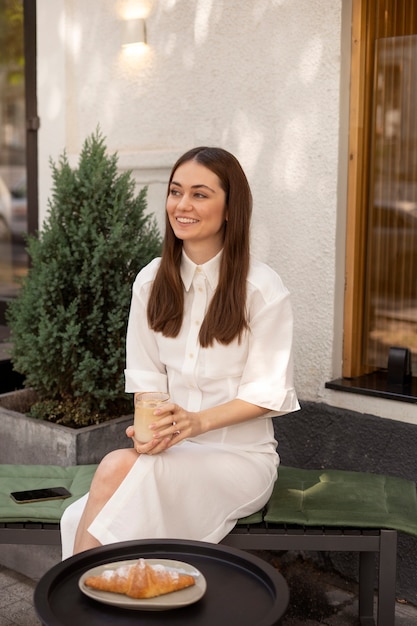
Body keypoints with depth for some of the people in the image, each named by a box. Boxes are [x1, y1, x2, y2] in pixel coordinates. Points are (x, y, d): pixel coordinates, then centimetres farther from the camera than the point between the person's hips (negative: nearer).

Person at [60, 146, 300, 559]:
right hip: (169, 449, 3)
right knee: (79, 521, -27)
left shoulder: (262, 288, -7)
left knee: (117, 467, -30)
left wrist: (198, 421, -23)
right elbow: (145, 376, 8)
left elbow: (269, 390, -8)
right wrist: (151, 427, -13)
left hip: (240, 454, -3)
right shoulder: (151, 281, 7)